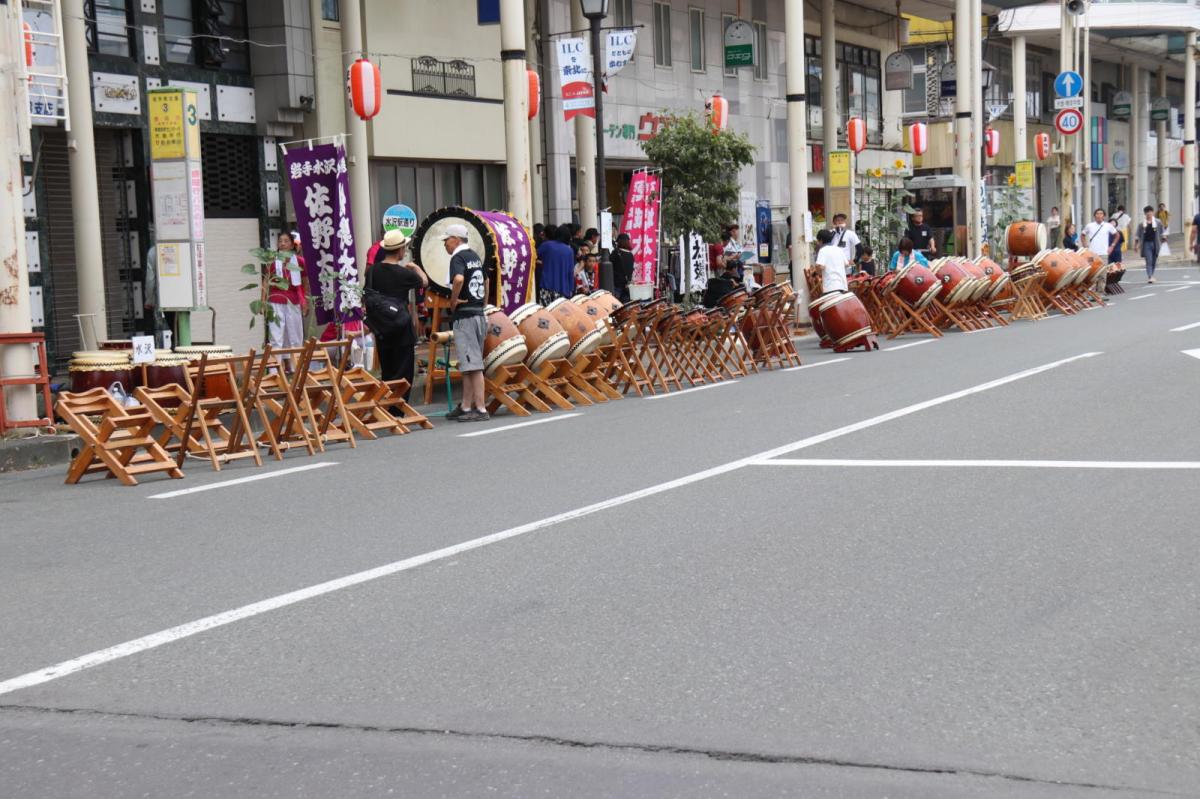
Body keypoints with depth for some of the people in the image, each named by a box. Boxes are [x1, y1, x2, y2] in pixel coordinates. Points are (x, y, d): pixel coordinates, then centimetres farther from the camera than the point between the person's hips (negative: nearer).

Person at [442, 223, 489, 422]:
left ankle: (481, 409, -9)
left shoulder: (458, 257, -12)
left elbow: (458, 279, -31)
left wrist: (453, 300, -17)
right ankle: (466, 406, 19)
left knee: (473, 365, -9)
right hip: (479, 313, 9)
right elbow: (485, 281, 29)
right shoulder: (475, 256, 16)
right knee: (469, 363, 14)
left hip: (465, 315, -9)